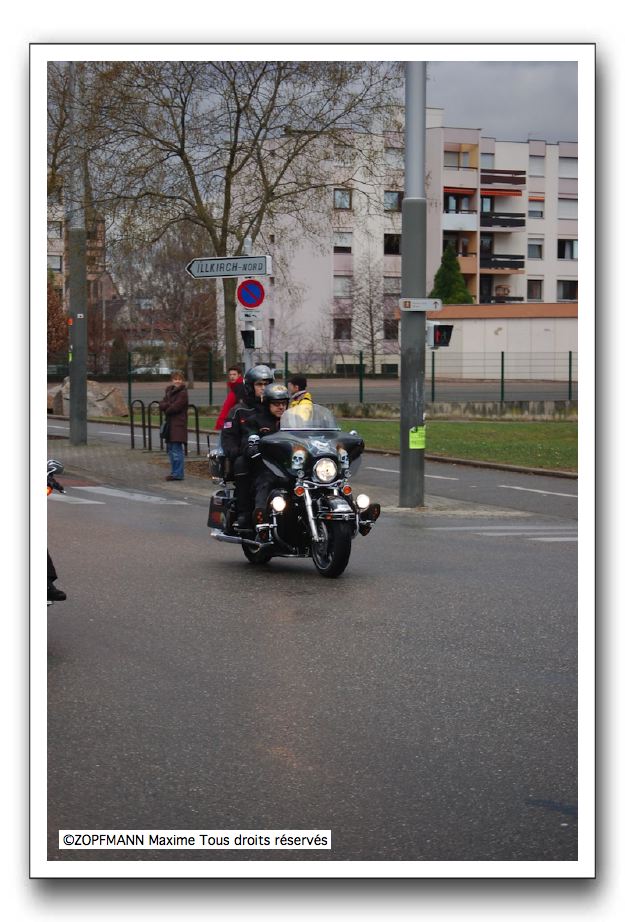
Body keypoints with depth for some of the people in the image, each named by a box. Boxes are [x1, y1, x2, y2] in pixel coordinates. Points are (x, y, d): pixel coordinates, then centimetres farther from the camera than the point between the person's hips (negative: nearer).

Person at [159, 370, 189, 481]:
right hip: (170, 424, 9)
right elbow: (161, 404, 6)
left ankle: (178, 474, -8)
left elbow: (175, 407, -17)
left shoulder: (182, 393, -9)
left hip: (178, 425, -9)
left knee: (177, 450, -10)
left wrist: (166, 409, 1)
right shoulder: (169, 391, 16)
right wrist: (169, 405, -14)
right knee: (170, 449, 14)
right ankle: (175, 472, 22)